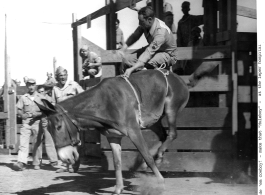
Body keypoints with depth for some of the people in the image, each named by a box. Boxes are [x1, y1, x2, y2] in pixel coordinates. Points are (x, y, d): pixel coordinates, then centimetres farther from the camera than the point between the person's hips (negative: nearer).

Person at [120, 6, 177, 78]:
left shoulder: (161, 32, -36)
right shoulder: (145, 24, -15)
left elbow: (149, 52, -43)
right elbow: (134, 36, 2)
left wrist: (132, 69, -50)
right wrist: (122, 50, -10)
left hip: (168, 54, -7)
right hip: (153, 49, 7)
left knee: (150, 62, -40)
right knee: (127, 59, -11)